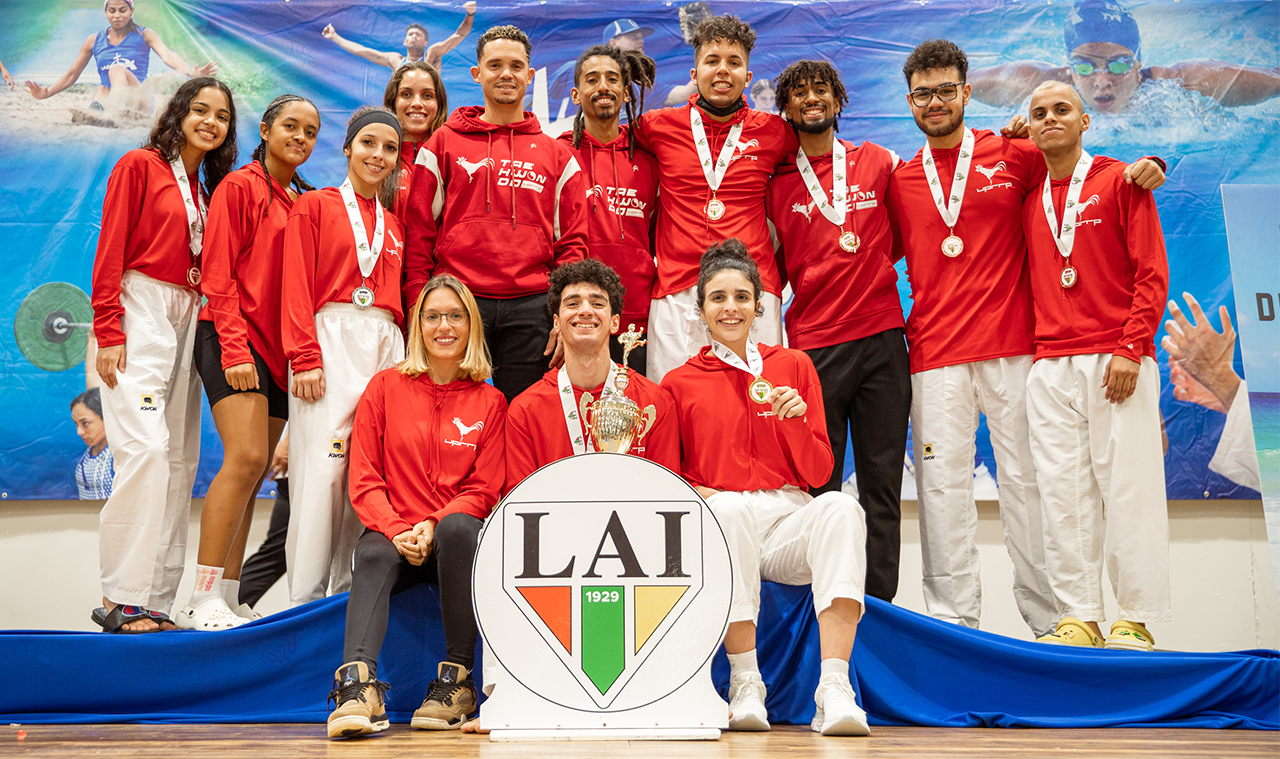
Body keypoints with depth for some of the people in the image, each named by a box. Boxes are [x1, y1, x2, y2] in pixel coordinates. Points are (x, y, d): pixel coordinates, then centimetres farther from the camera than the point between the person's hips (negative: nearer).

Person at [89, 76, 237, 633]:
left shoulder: (206, 190, 20)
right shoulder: (139, 166, 3)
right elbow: (109, 253, -5)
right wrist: (109, 333, -13)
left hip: (187, 323, 7)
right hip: (140, 313, -7)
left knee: (180, 461, 1)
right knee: (146, 447, -19)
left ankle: (154, 602, 4)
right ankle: (119, 598, -14)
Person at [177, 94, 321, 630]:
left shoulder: (304, 203, 19)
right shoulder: (240, 186, 1)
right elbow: (218, 276, -7)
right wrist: (235, 349, -16)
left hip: (279, 350, 7)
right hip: (233, 340, -7)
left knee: (252, 473, 3)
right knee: (247, 458, -20)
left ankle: (227, 600, 7)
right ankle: (203, 600, -16)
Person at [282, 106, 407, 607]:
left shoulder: (394, 223, 22)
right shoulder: (315, 206, 8)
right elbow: (297, 288, -1)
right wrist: (306, 358, -12)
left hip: (385, 347, 5)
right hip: (331, 342, -4)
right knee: (323, 464, -11)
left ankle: (346, 589, 7)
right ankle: (306, 597, -7)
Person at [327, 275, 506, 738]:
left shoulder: (490, 402, 9)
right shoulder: (385, 387, 9)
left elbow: (485, 490, 3)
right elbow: (364, 480, 4)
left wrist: (434, 526, -16)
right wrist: (397, 531, -14)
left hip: (457, 535, 0)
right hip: (396, 532, 1)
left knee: (458, 528, -34)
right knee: (373, 556, -32)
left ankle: (457, 679, -25)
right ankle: (358, 684, -51)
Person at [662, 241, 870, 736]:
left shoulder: (794, 366, 14)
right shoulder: (679, 383, 11)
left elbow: (819, 473, 9)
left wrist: (796, 421, -9)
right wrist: (694, 493, -9)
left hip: (788, 520, 1)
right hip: (719, 525, -1)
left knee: (840, 507, -32)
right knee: (728, 509, -37)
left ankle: (834, 690, -40)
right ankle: (745, 685, -28)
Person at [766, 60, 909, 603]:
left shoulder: (880, 163, 10)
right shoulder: (775, 183, 8)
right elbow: (773, 263, 12)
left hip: (881, 339, 1)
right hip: (813, 345, -1)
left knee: (882, 480, 4)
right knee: (818, 487, 0)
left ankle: (879, 606, 11)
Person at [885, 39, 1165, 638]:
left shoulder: (1012, 156, 7)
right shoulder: (900, 180, 13)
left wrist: (1144, 168, -4)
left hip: (1010, 347, -1)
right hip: (934, 354, 2)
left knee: (1025, 477, 2)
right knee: (942, 482, 0)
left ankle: (1048, 617, 11)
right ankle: (953, 619, 7)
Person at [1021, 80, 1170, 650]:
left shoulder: (1119, 181, 4)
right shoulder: (1027, 200, 16)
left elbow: (1152, 272, -3)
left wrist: (1131, 349, -11)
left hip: (1115, 364, -4)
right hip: (1050, 367, 4)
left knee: (1127, 488, -3)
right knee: (1063, 495, 2)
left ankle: (1136, 621, 5)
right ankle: (1079, 617, 9)